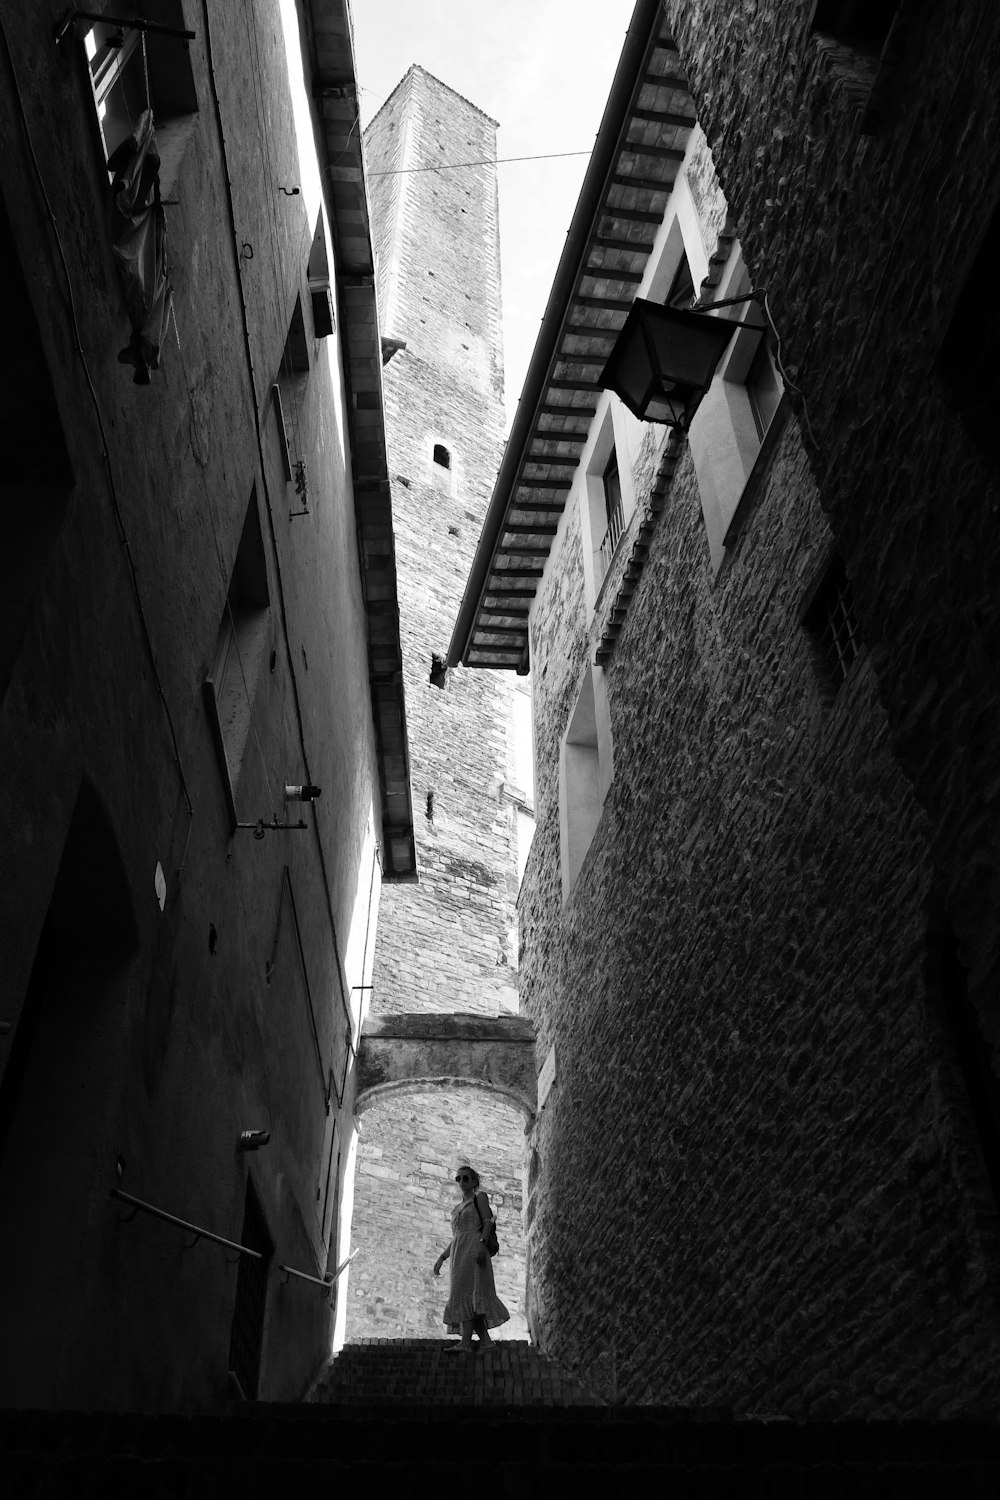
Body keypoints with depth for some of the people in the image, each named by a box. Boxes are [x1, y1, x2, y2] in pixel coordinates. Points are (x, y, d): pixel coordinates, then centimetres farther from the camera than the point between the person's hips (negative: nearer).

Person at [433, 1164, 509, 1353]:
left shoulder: (480, 1198, 10)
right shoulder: (456, 1208, 28)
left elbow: (487, 1221, -5)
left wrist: (482, 1242, -21)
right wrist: (442, 1257, 18)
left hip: (473, 1247, -7)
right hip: (458, 1252, 7)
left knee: (466, 1291, -19)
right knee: (467, 1295, -3)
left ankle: (466, 1342, -26)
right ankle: (485, 1340, -3)